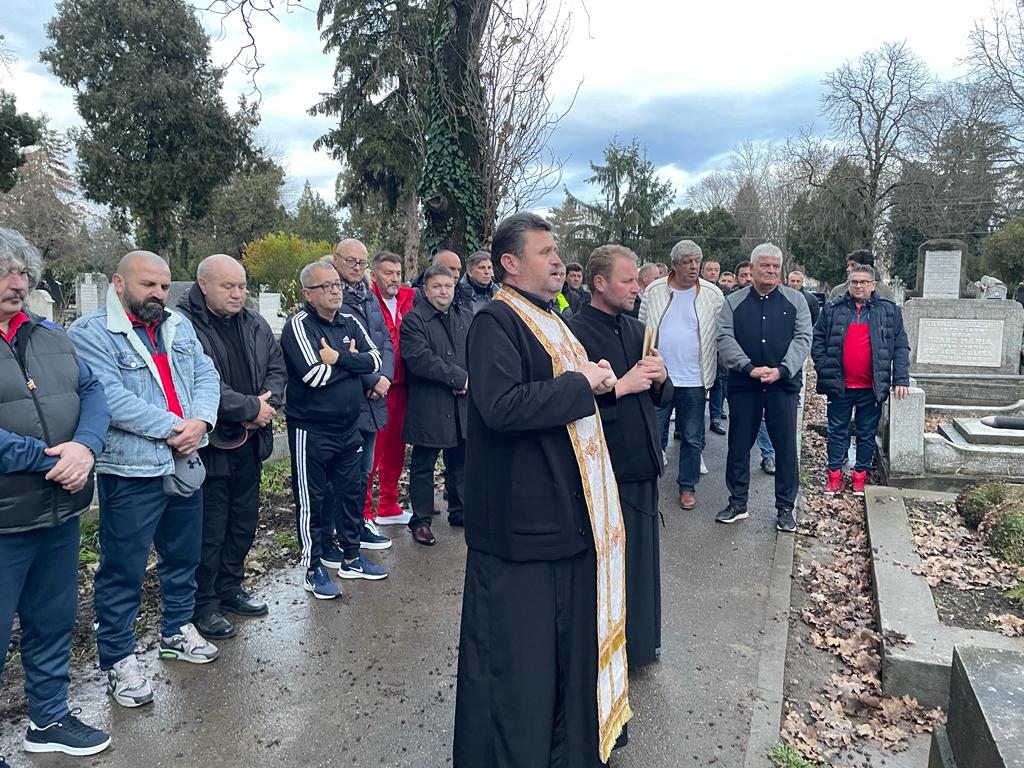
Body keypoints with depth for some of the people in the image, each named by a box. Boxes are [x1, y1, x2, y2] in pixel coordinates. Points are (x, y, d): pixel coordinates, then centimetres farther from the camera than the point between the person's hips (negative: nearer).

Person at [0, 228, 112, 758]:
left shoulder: (49, 335, 9)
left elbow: (92, 392, 5)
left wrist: (85, 446, -15)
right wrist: (52, 460, -20)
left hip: (61, 512, 6)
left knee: (53, 623, 21)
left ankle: (49, 719, 40)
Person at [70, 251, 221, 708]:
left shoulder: (179, 326, 10)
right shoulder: (90, 334, -10)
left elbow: (206, 376, 4)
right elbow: (112, 399, -21)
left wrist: (200, 420, -15)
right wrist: (174, 427, -19)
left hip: (184, 465, 7)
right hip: (130, 473, -6)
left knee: (184, 555, 20)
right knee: (124, 569, 5)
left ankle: (178, 629, 39)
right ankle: (118, 659, 21)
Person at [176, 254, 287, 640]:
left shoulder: (254, 323, 8)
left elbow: (277, 366, 10)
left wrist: (268, 402, -9)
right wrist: (251, 407, -19)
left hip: (249, 442, 8)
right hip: (208, 445, -7)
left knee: (244, 521, 19)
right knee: (209, 530, 4)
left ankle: (230, 589, 37)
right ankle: (203, 605, 21)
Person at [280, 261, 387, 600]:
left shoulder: (349, 322, 7)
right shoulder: (299, 326, -12)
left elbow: (375, 359, -3)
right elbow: (313, 374, -25)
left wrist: (339, 359, -18)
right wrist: (351, 359, -10)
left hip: (348, 428, 7)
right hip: (310, 430, -6)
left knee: (351, 493, 16)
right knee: (311, 501, 5)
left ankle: (351, 558, 31)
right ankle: (313, 569, 19)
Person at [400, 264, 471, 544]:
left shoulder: (466, 317, 12)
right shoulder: (414, 320, -7)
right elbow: (420, 359, -19)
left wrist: (470, 380, -10)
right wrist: (459, 377, -18)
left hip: (463, 404, 6)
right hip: (428, 408, -5)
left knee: (460, 462, 16)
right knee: (423, 466, 5)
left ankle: (459, 511, 32)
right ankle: (421, 520, 16)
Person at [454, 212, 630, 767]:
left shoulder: (550, 321, 16)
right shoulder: (496, 321, -14)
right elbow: (501, 406, -29)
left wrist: (597, 382, 5)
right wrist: (580, 383, -18)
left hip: (567, 509, 10)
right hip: (522, 516, -9)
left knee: (568, 640, 19)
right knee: (515, 653, 3)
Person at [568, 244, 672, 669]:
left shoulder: (637, 330, 11)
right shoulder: (574, 332, -13)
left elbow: (663, 396, 17)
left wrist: (660, 378, -4)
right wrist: (620, 387, -21)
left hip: (642, 463, 8)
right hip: (603, 469, -7)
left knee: (642, 557, 18)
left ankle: (639, 640, 36)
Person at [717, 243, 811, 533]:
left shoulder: (795, 300, 6)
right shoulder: (733, 302, 6)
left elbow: (802, 338, -1)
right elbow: (725, 338, -4)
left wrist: (782, 370, -15)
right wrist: (749, 367, -17)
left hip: (783, 386, 0)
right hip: (743, 385, 1)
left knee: (786, 446, 4)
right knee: (738, 445, 7)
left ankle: (785, 507, 17)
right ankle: (738, 503, 21)